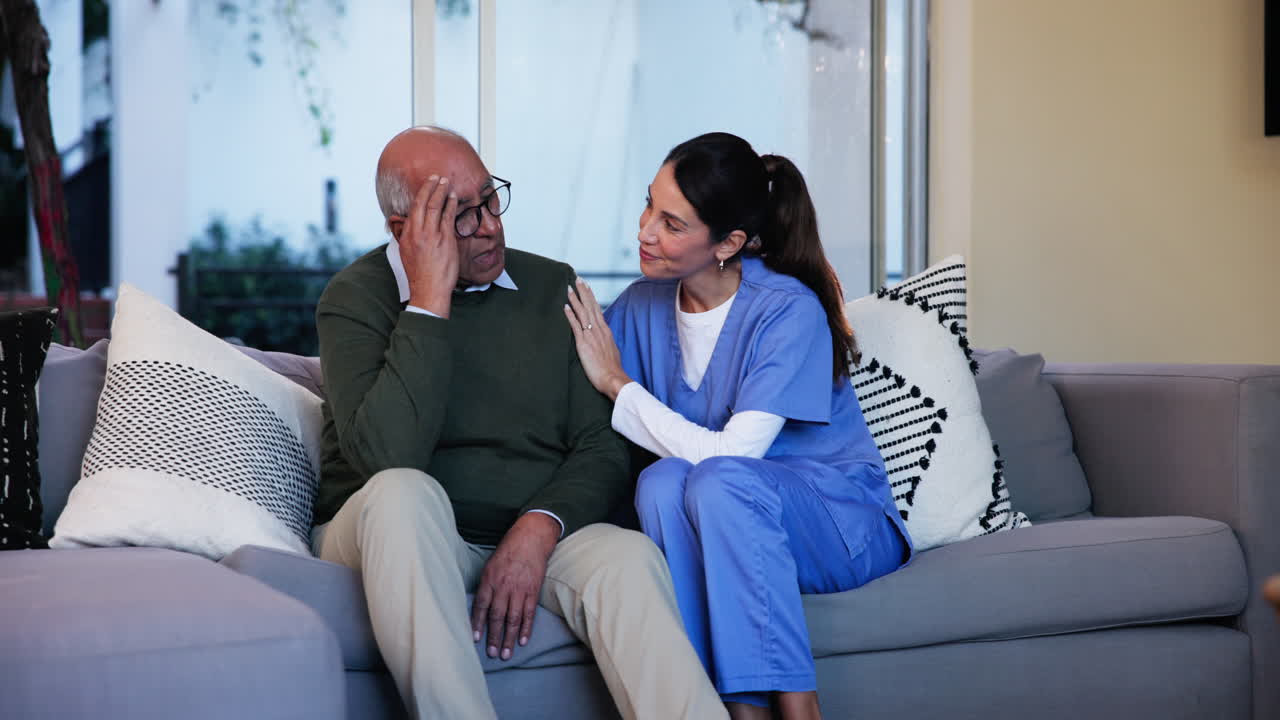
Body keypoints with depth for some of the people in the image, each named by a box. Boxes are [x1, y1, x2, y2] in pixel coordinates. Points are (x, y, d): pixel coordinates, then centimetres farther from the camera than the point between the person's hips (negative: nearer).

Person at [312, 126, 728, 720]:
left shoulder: (553, 287, 9)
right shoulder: (356, 298, -3)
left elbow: (604, 447, 2)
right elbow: (389, 459, -21)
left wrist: (539, 527, -18)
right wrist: (430, 300, -19)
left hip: (532, 536, 3)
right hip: (407, 536, -2)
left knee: (629, 555, -28)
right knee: (403, 493, -35)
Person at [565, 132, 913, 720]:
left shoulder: (789, 311, -16)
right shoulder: (643, 306, 2)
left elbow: (731, 454, -24)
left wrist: (618, 383, -16)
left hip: (842, 525, -4)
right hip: (725, 532, 4)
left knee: (721, 480, -34)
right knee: (661, 481, -28)